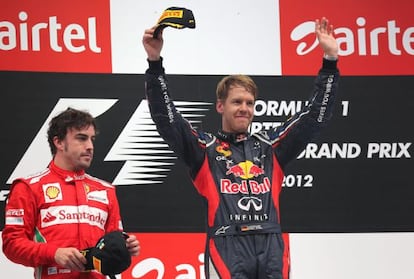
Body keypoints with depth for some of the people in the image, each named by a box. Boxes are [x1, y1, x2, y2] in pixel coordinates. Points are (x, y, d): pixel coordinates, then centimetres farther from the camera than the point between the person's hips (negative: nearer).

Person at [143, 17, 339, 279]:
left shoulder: (270, 146, 20)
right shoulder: (205, 147, 12)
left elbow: (315, 116, 19)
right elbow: (166, 117, 1)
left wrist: (330, 60, 14)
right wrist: (155, 63, -8)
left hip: (272, 247, 3)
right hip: (227, 248, -3)